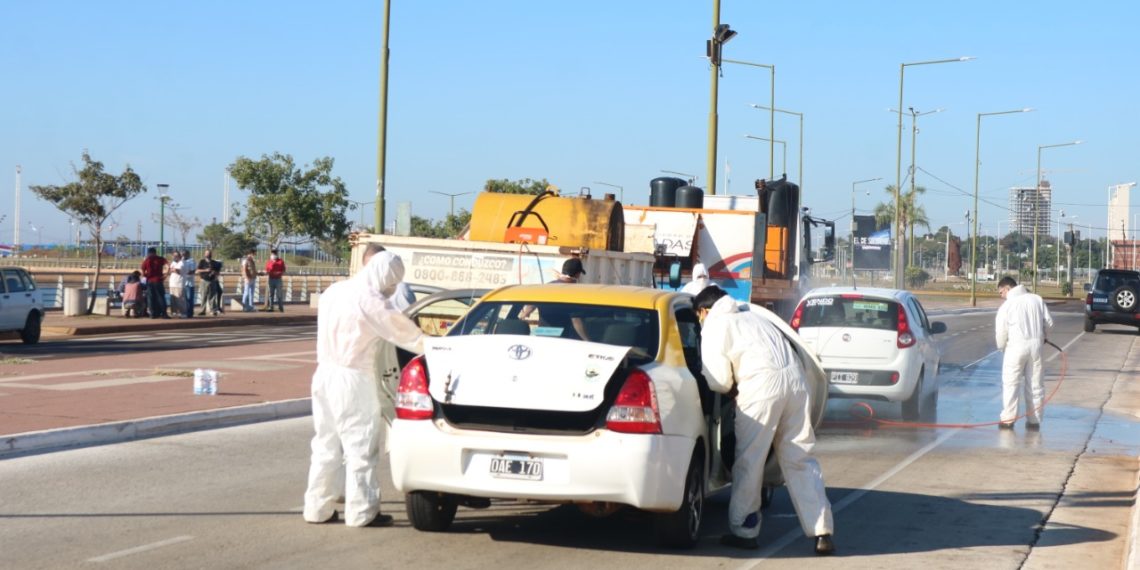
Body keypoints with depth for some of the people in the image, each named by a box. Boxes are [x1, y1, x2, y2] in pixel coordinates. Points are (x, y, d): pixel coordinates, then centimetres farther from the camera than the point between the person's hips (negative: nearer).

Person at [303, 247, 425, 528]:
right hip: (353, 380, -8)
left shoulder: (333, 291, 10)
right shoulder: (370, 301, -15)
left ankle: (318, 507, 19)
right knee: (361, 447, 0)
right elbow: (403, 331, -11)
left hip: (325, 375, 8)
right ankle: (362, 512, 2)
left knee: (326, 444, 15)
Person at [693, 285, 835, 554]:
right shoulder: (751, 312, 30)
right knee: (800, 459, 10)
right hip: (795, 377, 7)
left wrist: (731, 388, 21)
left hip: (762, 384, -7)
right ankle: (823, 533, 5)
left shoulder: (714, 326, 7)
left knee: (749, 462, 6)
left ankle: (744, 532, 12)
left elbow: (718, 381, -1)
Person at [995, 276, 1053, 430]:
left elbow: (1001, 331, -4)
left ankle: (1008, 419, -1)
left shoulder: (1007, 305, -6)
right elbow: (1048, 322, 7)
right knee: (1035, 384, 10)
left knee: (1011, 383, 3)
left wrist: (1001, 346, 14)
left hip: (1016, 346, -4)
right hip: (1036, 344, 4)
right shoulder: (1037, 299, 6)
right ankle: (1034, 420, 12)